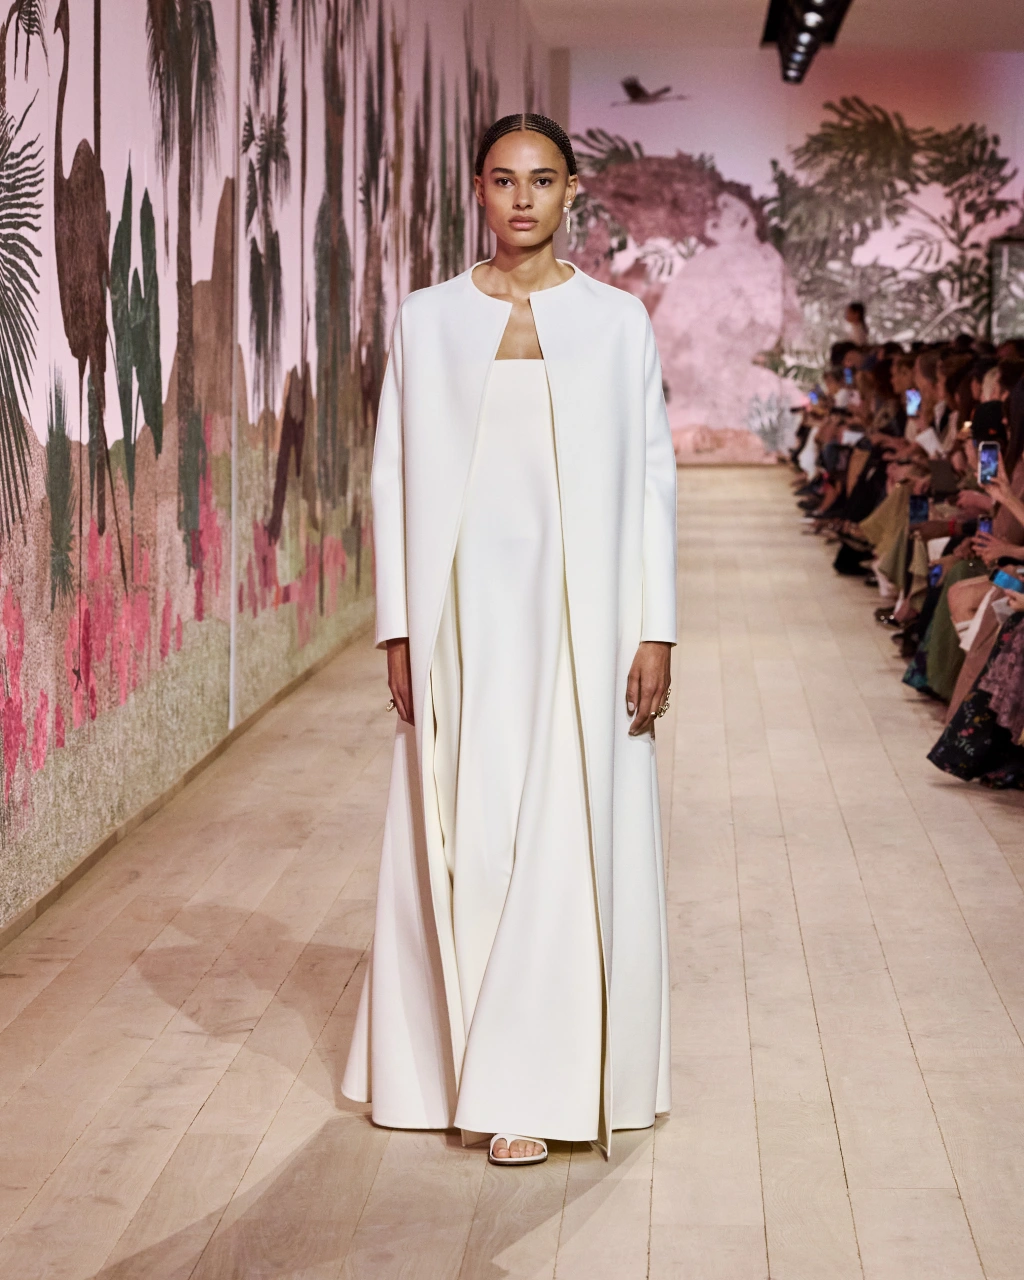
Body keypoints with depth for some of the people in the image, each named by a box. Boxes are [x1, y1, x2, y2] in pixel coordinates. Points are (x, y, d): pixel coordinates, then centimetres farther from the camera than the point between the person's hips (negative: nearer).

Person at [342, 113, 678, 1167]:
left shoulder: (616, 320, 4)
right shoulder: (428, 319, 6)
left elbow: (652, 478, 3)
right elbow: (396, 478, 6)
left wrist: (655, 633, -3)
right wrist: (399, 632, 0)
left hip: (581, 613, 0)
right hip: (466, 611, 1)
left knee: (572, 837, -2)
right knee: (465, 836, 2)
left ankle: (542, 1079, 7)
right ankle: (465, 1066, 17)